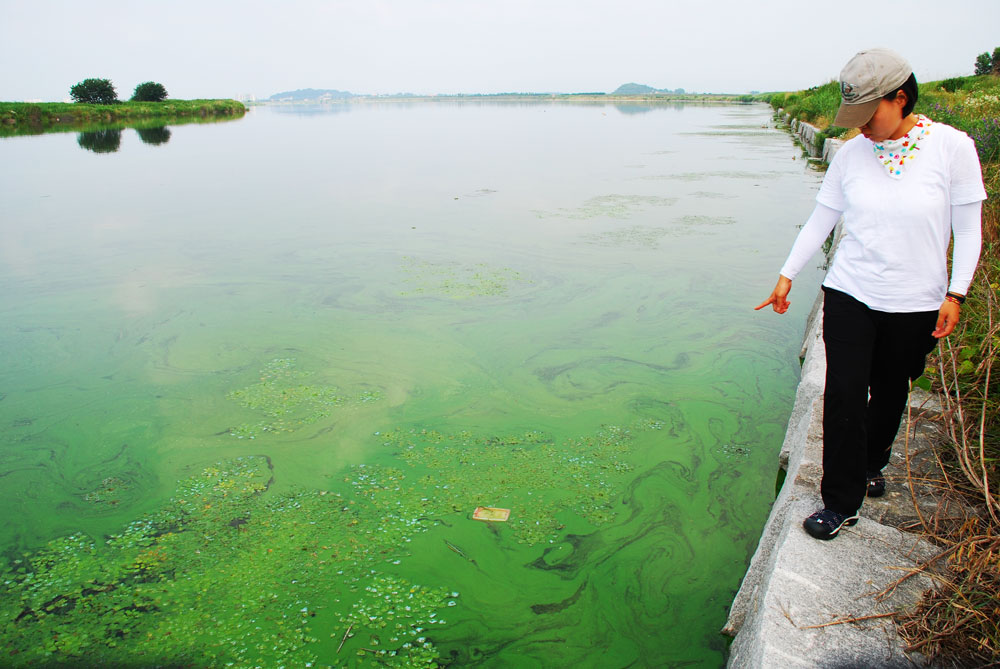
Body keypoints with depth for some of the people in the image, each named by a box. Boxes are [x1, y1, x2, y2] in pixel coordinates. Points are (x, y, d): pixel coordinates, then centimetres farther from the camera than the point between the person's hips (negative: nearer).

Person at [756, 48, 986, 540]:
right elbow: (821, 218, 7)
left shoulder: (952, 147, -8)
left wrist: (955, 294, -5)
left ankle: (872, 463, 42)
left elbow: (968, 227, -2)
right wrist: (788, 274, 6)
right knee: (843, 396, -4)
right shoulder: (851, 153, -2)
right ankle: (841, 501, 9)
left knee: (890, 391, 14)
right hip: (850, 295, 1)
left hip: (915, 304, -1)